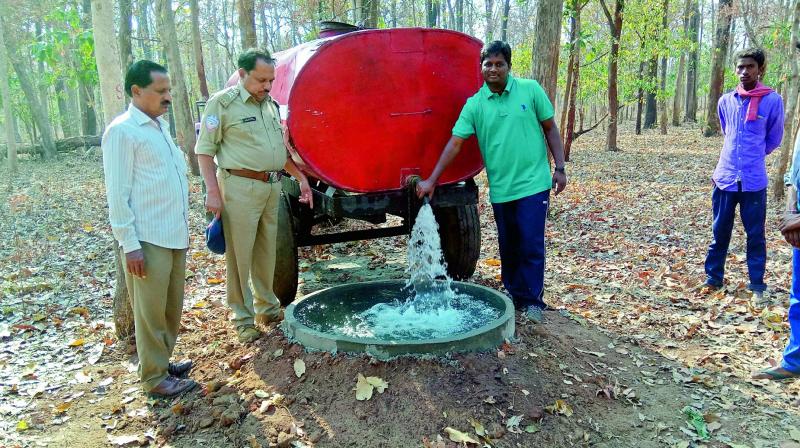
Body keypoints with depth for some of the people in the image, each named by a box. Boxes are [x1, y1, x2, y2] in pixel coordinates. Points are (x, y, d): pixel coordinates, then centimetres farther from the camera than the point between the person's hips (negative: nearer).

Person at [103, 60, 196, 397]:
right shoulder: (122, 131, -10)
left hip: (175, 236, 8)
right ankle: (155, 377, 15)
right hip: (148, 241, -8)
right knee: (151, 311, 3)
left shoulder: (162, 126, 15)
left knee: (172, 307, 17)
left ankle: (163, 360, 32)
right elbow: (117, 194, -13)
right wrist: (130, 245, -16)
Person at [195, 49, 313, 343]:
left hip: (272, 186, 7)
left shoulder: (270, 104, 15)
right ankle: (243, 318, 12)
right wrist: (213, 191, -14)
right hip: (241, 187, -6)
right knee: (239, 255, 0)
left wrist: (300, 177, 16)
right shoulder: (223, 103, -6)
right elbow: (204, 151, -7)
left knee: (267, 251, 15)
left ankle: (267, 307, 29)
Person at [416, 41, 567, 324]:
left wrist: (559, 168, -2)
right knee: (508, 248, 12)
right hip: (500, 189, 2)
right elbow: (455, 143, -2)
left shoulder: (530, 90, 0)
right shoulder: (474, 105, 2)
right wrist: (432, 180, -7)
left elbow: (550, 129, 5)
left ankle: (532, 301, 12)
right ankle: (514, 296, 28)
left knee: (532, 246, -3)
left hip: (533, 184, -2)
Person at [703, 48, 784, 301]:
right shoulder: (725, 101, 5)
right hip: (725, 178, 3)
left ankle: (757, 286, 17)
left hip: (754, 181, -2)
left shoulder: (773, 100, -4)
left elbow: (774, 139, 7)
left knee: (755, 235, 5)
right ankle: (713, 279, 22)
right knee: (720, 233, 10)